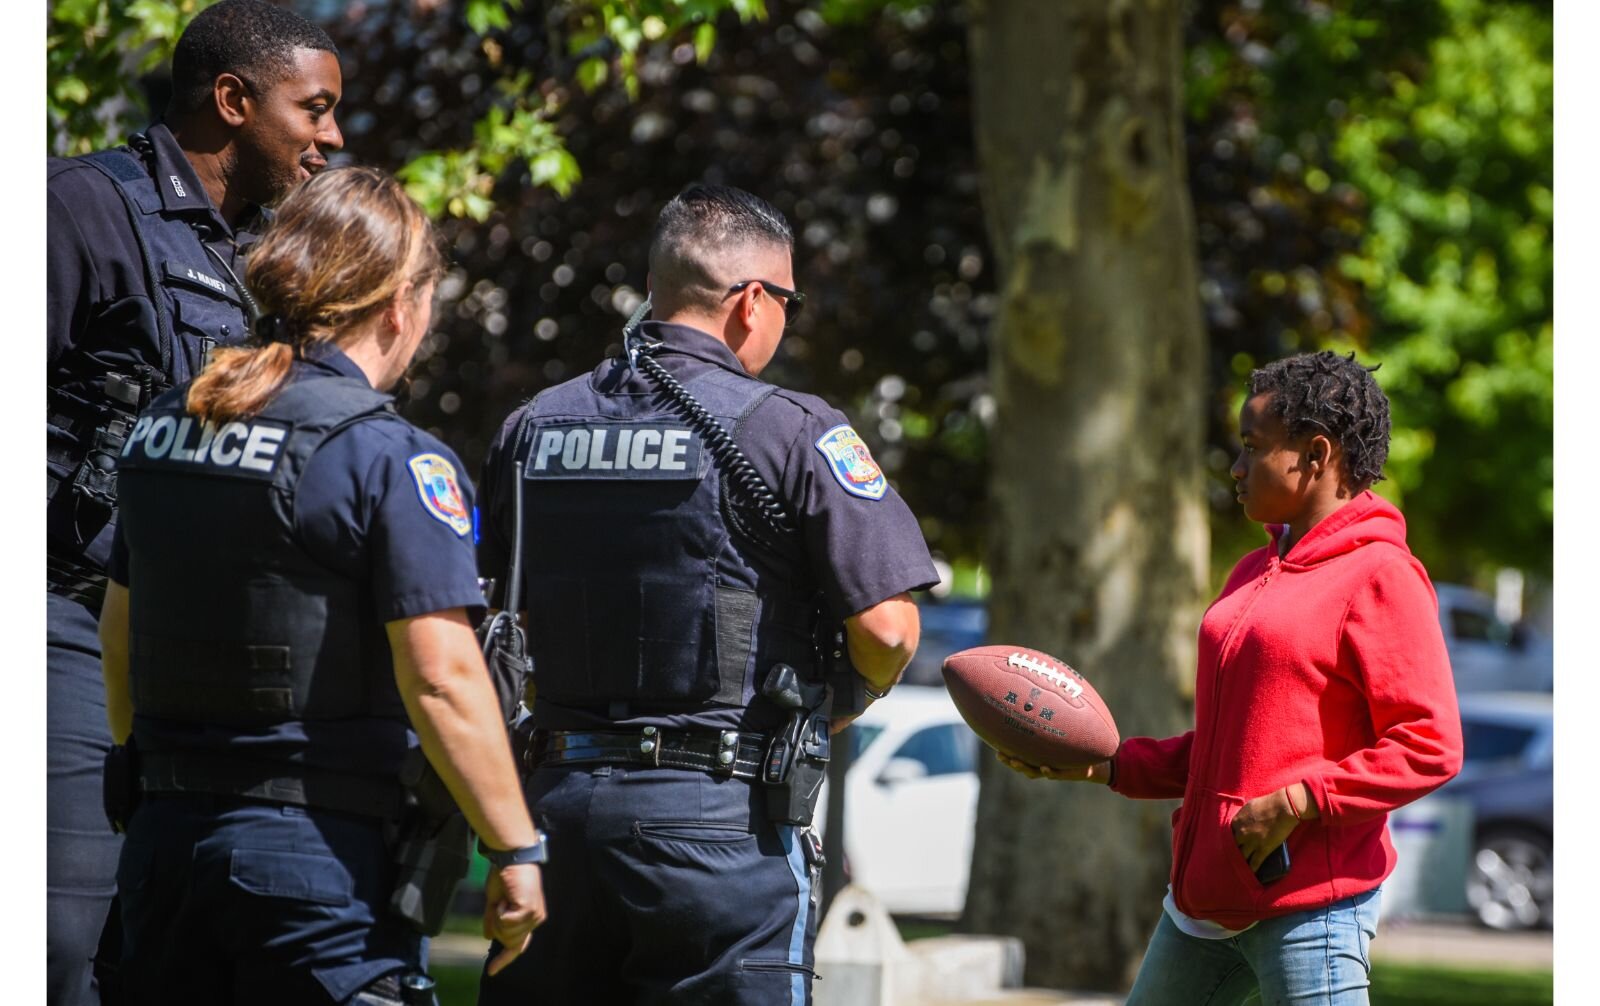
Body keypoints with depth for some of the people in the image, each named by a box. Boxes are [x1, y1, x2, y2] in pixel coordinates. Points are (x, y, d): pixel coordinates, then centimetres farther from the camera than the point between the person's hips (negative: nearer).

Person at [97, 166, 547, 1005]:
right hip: (320, 847, -6)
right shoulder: (393, 461, -12)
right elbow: (441, 679, -17)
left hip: (163, 833, 6)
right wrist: (514, 850, -9)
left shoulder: (161, 427, 9)